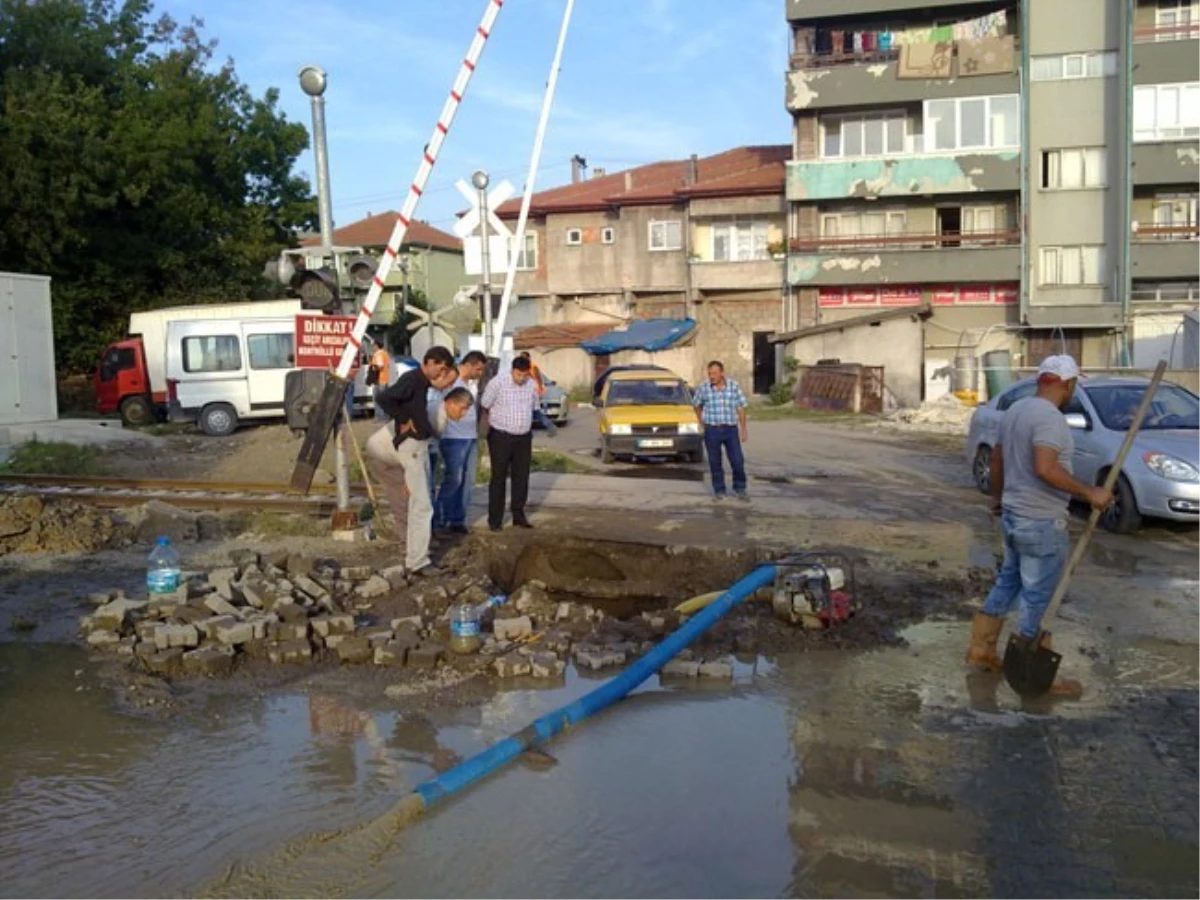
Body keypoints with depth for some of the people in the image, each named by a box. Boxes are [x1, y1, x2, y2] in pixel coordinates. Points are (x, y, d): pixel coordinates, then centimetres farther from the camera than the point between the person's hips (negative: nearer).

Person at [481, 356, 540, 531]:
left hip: (524, 438, 4)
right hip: (501, 437, -4)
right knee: (499, 478, 0)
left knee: (521, 477, 8)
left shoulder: (532, 385, 3)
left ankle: (518, 515, 20)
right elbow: (485, 407, -4)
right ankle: (495, 519, 6)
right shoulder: (498, 382, -11)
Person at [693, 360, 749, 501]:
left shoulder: (733, 386, -1)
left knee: (738, 460, -1)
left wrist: (743, 429, 3)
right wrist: (702, 422, 11)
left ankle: (740, 489, 14)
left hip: (731, 429, 0)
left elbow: (741, 407, 4)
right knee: (715, 462, 5)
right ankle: (719, 491, 17)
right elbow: (697, 405, 16)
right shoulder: (704, 388, -1)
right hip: (712, 430, 0)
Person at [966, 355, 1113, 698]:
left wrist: (997, 496, 32)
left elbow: (996, 458, 19)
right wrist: (1089, 493, -25)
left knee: (1008, 582, 21)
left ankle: (981, 648, 29)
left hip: (1013, 514, 9)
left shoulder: (1015, 410, 9)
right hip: (1041, 522, -9)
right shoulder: (1050, 417, -20)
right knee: (1036, 598, 0)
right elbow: (1045, 469, -32)